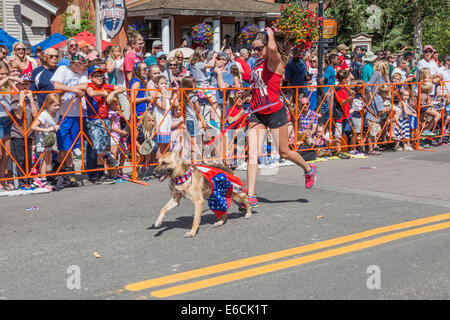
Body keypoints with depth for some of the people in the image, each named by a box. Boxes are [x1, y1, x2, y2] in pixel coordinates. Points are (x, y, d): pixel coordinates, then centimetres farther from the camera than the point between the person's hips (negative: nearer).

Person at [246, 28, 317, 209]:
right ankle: (251, 196, -6)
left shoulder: (275, 60, -12)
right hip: (257, 113, 6)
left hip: (275, 112, -6)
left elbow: (272, 48, -37)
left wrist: (270, 33, -18)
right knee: (252, 153, -6)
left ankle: (309, 170, 39)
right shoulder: (259, 62, 11)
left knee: (284, 152, 9)